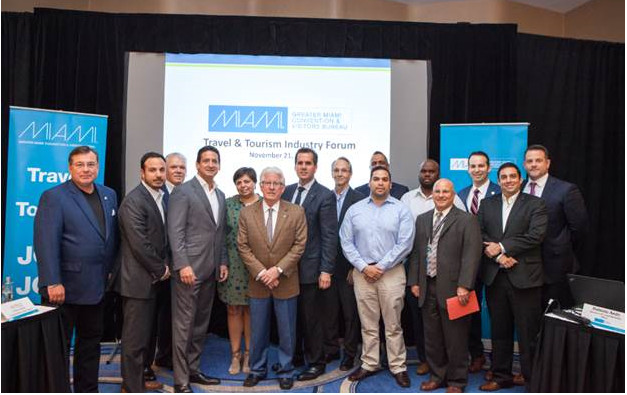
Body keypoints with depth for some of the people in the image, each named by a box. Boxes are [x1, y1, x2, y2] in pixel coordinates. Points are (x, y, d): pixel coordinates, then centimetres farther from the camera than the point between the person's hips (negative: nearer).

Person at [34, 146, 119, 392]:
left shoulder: (108, 195, 10)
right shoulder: (54, 197, -9)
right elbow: (46, 242, -16)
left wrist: (110, 271, 8)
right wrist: (52, 283, -20)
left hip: (97, 287, 7)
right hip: (65, 288, -6)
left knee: (91, 341, 17)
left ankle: (87, 389, 32)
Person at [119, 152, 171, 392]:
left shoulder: (160, 198, 11)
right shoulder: (134, 201, -16)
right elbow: (140, 244, -21)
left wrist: (164, 267, 3)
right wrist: (160, 270, -11)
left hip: (153, 278, 9)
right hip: (138, 280, -8)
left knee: (145, 333, 17)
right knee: (135, 336, 0)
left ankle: (137, 378, 31)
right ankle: (132, 387, 13)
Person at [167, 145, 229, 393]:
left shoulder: (220, 195, 15)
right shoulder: (183, 191, -6)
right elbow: (175, 232, -13)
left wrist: (223, 262, 10)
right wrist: (183, 265, -19)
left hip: (211, 270, 7)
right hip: (189, 268, -7)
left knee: (201, 323, 14)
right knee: (184, 324, 0)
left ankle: (193, 368, 26)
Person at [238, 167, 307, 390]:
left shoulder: (296, 212, -3)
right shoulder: (246, 213, 0)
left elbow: (299, 245, -6)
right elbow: (243, 247, -2)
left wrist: (278, 269, -15)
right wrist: (261, 272, -12)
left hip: (286, 283, -1)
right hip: (257, 283, 1)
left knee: (287, 332, 10)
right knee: (258, 332, 14)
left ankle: (285, 371, 27)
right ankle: (257, 370, 31)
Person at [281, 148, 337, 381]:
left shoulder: (325, 196, -8)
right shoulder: (287, 192, 9)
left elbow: (329, 236, -11)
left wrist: (326, 270, -15)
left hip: (311, 268, -5)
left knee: (312, 318, 6)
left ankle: (317, 363, 23)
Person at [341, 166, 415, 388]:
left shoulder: (401, 210, 0)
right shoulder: (355, 210, 6)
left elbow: (404, 244, -7)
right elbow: (346, 242, 2)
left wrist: (380, 267, -9)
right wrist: (364, 267, -8)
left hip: (391, 273, -2)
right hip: (362, 273, 2)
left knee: (393, 325, 5)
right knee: (368, 324, 11)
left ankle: (398, 367, 18)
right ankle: (369, 364, 24)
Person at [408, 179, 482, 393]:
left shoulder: (467, 220, -3)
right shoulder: (422, 220, 14)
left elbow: (471, 255, -10)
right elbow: (416, 252, 13)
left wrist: (464, 286, -17)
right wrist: (414, 281, 7)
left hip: (452, 288, -5)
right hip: (427, 287, 5)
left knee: (455, 338, 4)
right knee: (432, 337, 13)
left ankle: (456, 381, 20)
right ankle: (437, 375, 29)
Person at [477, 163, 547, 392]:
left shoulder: (535, 204, 2)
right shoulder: (487, 204, 12)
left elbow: (536, 236, -11)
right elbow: (479, 235, 3)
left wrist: (502, 247, -13)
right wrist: (499, 256, -10)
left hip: (524, 276, -3)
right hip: (494, 276, 3)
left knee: (528, 332, 1)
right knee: (499, 331, 12)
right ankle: (501, 376, 25)